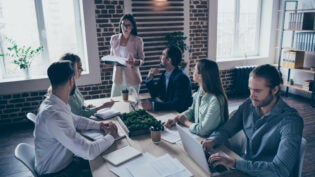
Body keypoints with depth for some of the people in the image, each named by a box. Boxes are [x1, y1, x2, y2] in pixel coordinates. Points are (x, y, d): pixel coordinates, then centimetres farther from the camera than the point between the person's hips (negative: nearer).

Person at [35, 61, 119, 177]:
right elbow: (89, 152, -34)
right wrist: (110, 136, -16)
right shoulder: (53, 115, -35)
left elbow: (74, 120, 14)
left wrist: (99, 125, -1)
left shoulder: (53, 103, -7)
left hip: (65, 161, 8)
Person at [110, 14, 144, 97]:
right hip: (118, 78, 3)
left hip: (132, 78, -2)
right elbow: (111, 56, 14)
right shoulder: (114, 39, 5)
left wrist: (135, 61, -23)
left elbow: (141, 60, -1)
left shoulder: (138, 40, -4)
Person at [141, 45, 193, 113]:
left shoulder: (181, 78, -21)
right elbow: (154, 94, 10)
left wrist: (153, 105, -36)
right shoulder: (165, 74, 2)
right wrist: (149, 78, -5)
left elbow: (177, 104, -29)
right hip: (167, 111, 7)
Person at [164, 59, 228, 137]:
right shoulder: (199, 92, -4)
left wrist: (186, 122, -8)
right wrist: (175, 119, -4)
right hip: (196, 137, 6)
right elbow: (192, 111, 12)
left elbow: (202, 130, -24)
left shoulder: (215, 101, -28)